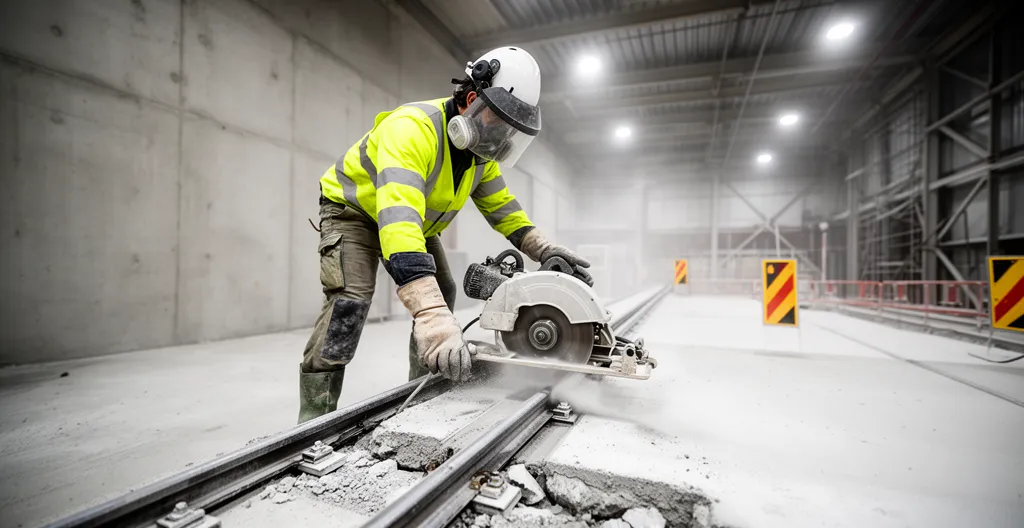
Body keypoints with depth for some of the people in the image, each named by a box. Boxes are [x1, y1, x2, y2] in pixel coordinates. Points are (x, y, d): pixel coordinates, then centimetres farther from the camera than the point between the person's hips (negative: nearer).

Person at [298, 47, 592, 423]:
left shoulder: (480, 151, -12)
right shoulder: (412, 128, -38)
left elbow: (503, 208, -3)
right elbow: (398, 220, -52)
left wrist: (543, 249, -22)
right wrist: (434, 319, -61)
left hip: (416, 221, 7)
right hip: (352, 209, -7)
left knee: (440, 297, 1)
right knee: (350, 299, -25)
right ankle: (314, 422, -12)